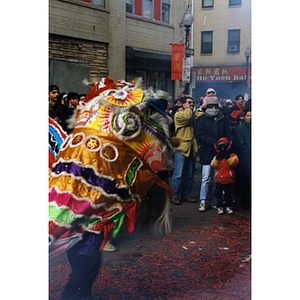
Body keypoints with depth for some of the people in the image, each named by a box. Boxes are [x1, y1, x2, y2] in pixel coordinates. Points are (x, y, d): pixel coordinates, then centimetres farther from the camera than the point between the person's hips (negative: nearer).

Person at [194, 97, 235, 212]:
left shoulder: (224, 120, 12)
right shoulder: (202, 120, 2)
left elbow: (229, 132, 4)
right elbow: (200, 136, -9)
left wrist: (230, 140, -20)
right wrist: (215, 143, -19)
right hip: (207, 154, -3)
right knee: (206, 178, -4)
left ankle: (210, 199, 18)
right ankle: (203, 201, 3)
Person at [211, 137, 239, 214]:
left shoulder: (233, 156, 1)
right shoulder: (217, 157, 12)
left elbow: (234, 163, -18)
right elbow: (214, 165, -2)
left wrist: (228, 157, -25)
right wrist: (217, 158, -14)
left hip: (228, 179, -2)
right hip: (219, 179, 2)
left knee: (228, 194, 7)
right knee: (218, 193, 2)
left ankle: (229, 206, 21)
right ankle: (220, 207, 12)